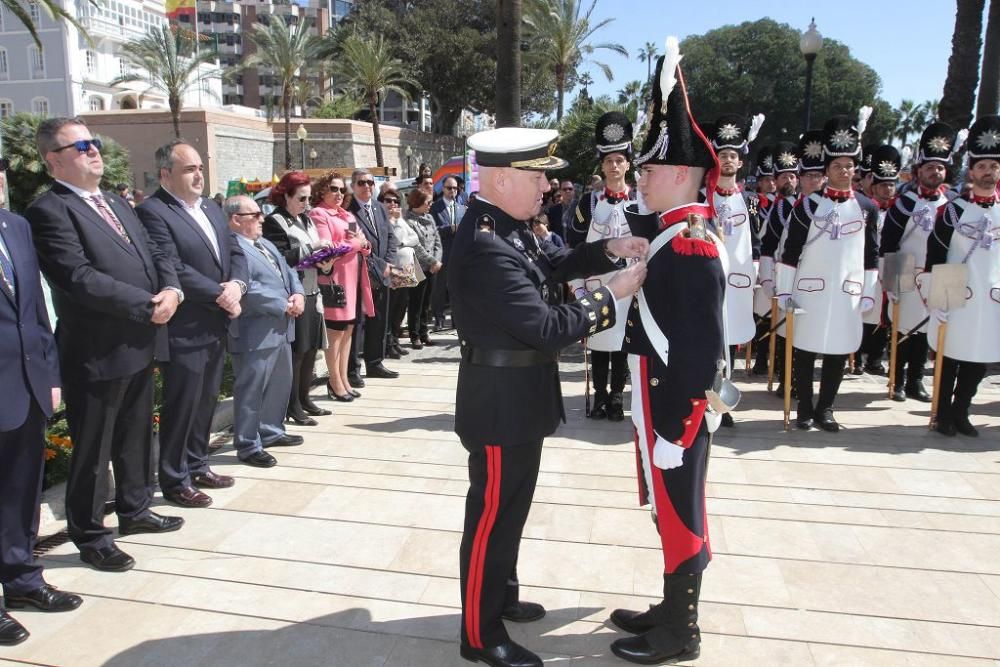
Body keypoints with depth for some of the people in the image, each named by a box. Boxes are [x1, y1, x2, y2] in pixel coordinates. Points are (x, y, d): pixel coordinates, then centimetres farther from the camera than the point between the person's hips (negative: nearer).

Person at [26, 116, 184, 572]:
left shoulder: (117, 204, 16)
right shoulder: (49, 210, -11)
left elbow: (155, 254, 14)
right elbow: (80, 278, -22)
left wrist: (171, 290, -7)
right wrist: (147, 305, -20)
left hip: (141, 345, 8)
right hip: (97, 352, -8)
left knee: (137, 436, 20)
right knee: (93, 449, 6)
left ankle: (134, 510, 37)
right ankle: (89, 535, 21)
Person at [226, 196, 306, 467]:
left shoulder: (266, 244, 16)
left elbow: (287, 272, 18)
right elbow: (247, 289, -23)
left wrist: (298, 294, -3)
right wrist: (284, 305, -15)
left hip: (282, 327, 10)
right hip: (255, 333, -10)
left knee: (281, 384, 19)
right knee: (251, 390, 0)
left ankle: (272, 431, 34)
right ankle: (248, 445, 10)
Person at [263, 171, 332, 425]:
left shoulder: (306, 220, 16)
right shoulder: (274, 222, -7)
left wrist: (324, 262, -2)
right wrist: (311, 248, -18)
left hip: (312, 293, 8)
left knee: (310, 349, 11)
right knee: (295, 351, -3)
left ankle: (304, 399, 22)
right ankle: (293, 406, 7)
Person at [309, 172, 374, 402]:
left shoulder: (348, 215, 19)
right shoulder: (318, 214, -6)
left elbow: (365, 247, 15)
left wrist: (363, 244, -8)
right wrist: (355, 242, -7)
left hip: (354, 279, 8)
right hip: (335, 279, -8)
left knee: (348, 331, 11)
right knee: (335, 332, -2)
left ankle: (344, 380, 18)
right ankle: (335, 383, 6)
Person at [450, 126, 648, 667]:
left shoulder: (508, 228, 3)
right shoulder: (486, 248, -28)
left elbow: (553, 265, 19)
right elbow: (547, 328, -29)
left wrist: (608, 250, 4)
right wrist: (612, 294, -19)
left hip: (519, 398, 10)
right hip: (502, 404, -10)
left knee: (510, 507, 23)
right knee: (493, 514, 5)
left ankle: (502, 597, 43)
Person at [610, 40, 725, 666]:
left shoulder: (692, 246, -22)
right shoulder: (673, 232, 5)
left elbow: (701, 349, -24)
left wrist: (673, 430, -22)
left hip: (676, 407, -9)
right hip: (661, 399, 9)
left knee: (679, 514, 6)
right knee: (670, 510, 20)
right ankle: (672, 610, 37)